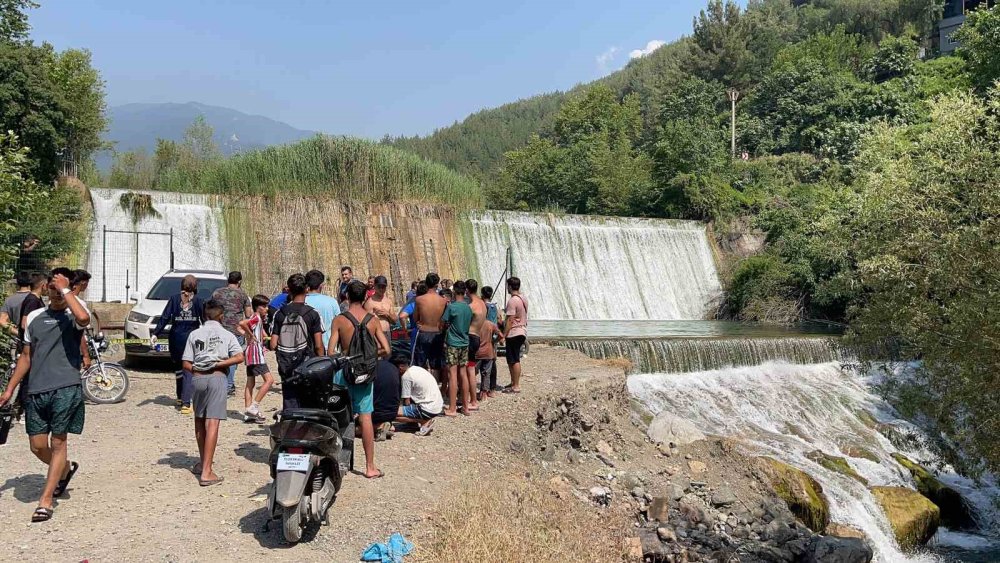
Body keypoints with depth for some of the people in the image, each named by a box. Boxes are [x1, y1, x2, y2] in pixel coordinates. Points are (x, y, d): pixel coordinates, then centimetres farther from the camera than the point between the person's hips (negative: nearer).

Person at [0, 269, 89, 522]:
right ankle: (65, 469, 39)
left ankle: (46, 501, 6)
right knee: (37, 446, 9)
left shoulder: (73, 316, -2)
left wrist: (65, 290, -19)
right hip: (36, 390, 5)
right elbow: (26, 356, 19)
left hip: (66, 389, -5)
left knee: (58, 443, -1)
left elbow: (84, 318, -30)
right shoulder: (34, 317, 13)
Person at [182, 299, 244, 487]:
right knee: (212, 423, -8)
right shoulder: (226, 334, 5)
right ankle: (206, 472, -13)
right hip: (217, 378, -3)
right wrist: (219, 364, -5)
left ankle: (203, 462, 35)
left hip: (197, 378, 3)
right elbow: (239, 357, -9)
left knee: (199, 420, 20)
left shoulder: (194, 334, 9)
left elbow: (187, 364, 4)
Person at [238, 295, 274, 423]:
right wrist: (252, 336, -18)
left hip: (251, 355, 10)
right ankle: (253, 407, -14)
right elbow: (242, 324, -28)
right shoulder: (256, 318, -12)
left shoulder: (259, 319, 17)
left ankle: (248, 414, 10)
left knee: (250, 383, 9)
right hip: (256, 352, -10)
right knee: (269, 380, -12)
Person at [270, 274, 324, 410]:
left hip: (286, 368, 3)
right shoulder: (312, 314, -8)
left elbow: (273, 345, -1)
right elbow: (318, 346, -10)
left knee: (289, 405, 8)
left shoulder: (280, 314, 1)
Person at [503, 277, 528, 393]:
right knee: (513, 360, 17)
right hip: (522, 332, 9)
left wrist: (503, 335, -16)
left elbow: (510, 320, -20)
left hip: (514, 333, -9)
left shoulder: (512, 301, -17)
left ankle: (516, 386, 0)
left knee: (514, 361, -4)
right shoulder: (523, 299, 11)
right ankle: (513, 383, 25)